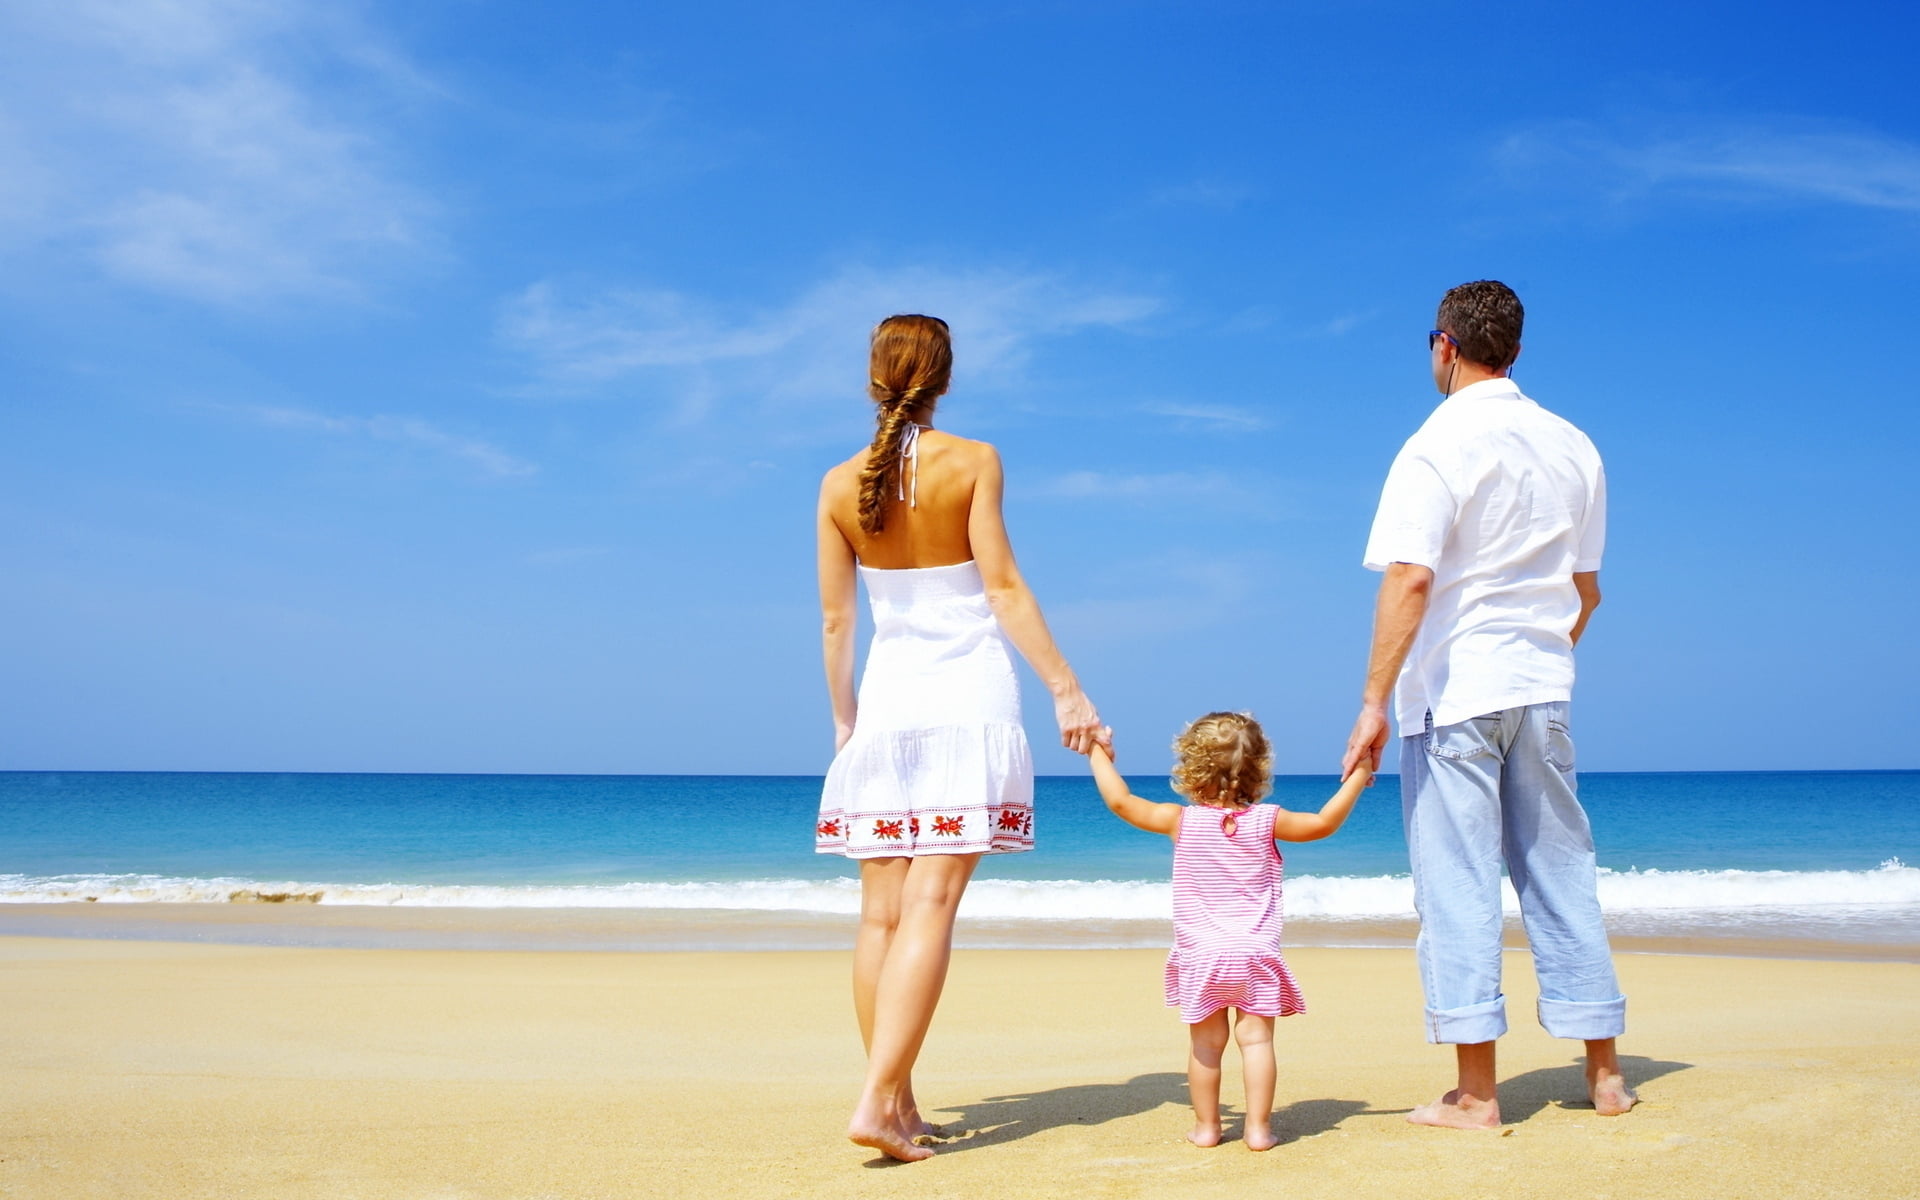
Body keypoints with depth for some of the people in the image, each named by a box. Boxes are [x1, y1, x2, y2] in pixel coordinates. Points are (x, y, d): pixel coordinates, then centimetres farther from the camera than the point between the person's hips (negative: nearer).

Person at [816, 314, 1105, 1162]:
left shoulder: (840, 485, 5)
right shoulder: (972, 462, -4)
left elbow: (835, 621, 7)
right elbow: (1003, 588, -9)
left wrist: (843, 719, 18)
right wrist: (1066, 690, -6)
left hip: (887, 704, 3)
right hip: (968, 703, -3)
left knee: (883, 911, 6)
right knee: (930, 905, -7)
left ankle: (900, 1105, 10)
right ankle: (877, 1101, -15)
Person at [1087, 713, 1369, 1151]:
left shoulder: (1182, 821, -2)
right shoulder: (1267, 821, -3)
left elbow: (1120, 801, 1)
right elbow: (1324, 822, 1)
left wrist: (1099, 756, 15)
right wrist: (1357, 777, 13)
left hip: (1200, 956, 0)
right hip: (1256, 953, 0)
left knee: (1205, 1043, 7)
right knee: (1256, 1038, 2)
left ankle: (1206, 1126, 14)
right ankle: (1258, 1127, 1)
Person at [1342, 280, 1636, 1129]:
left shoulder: (1438, 447, -10)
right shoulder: (1573, 448, 10)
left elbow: (1409, 581, -19)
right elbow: (1586, 588, 16)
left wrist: (1374, 700, -18)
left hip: (1453, 688, -6)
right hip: (1541, 691, 6)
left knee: (1458, 882, -1)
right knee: (1559, 874, 13)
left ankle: (1475, 1093, 1)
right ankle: (1603, 1073, 19)